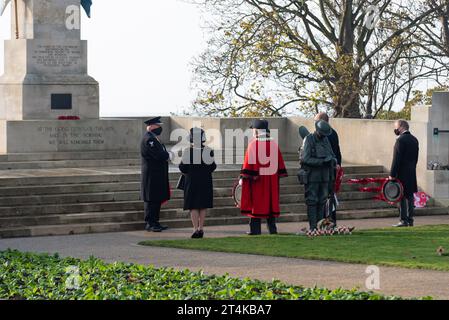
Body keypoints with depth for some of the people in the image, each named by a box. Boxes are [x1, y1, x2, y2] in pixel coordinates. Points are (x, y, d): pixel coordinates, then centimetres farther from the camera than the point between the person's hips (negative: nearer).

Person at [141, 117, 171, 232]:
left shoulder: (154, 139, 18)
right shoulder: (148, 140, -16)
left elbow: (162, 154, 18)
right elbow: (160, 155, -23)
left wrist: (166, 155, -1)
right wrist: (168, 155, -6)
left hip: (158, 176, 10)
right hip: (151, 176, -10)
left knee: (158, 199, 12)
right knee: (151, 200, -7)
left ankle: (155, 222, 18)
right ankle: (149, 224, -4)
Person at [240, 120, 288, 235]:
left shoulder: (253, 144, -11)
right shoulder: (273, 144, 3)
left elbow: (248, 161, -14)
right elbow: (279, 161, 6)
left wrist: (243, 177, -11)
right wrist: (279, 174, 14)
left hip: (257, 178, -5)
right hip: (271, 179, 5)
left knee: (256, 201, 1)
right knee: (271, 201, 11)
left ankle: (256, 229, 0)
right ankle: (272, 228, 12)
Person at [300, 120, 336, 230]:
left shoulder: (325, 140, 10)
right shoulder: (308, 140, -9)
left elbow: (332, 155, 15)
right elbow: (306, 159, -17)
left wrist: (333, 160, -9)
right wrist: (322, 161, -22)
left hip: (324, 175, 6)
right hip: (312, 175, -6)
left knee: (322, 201, 8)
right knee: (312, 202, -5)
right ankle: (313, 227, -4)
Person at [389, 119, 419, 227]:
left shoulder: (401, 140, -14)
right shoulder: (414, 140, 12)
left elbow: (397, 159, -17)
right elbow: (416, 158, 15)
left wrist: (392, 174, -15)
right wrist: (412, 169, 19)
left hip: (402, 174, -8)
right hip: (412, 173, 8)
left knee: (402, 197, -5)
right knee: (410, 196, 11)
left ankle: (404, 220, -7)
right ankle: (410, 220, 13)